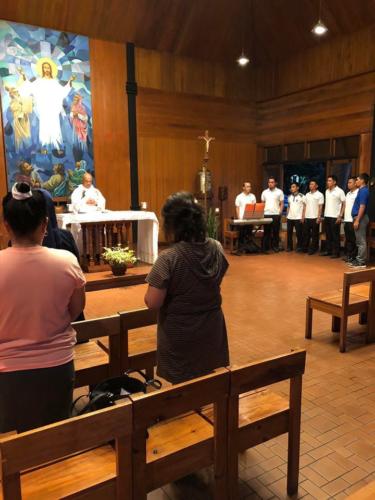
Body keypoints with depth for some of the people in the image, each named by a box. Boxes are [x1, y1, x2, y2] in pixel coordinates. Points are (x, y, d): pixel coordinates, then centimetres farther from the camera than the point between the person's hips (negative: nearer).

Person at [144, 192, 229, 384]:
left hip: (181, 335, -5)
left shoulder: (169, 258, -25)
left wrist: (155, 285, -3)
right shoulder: (217, 248, -7)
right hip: (211, 330, 5)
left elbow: (152, 302, -20)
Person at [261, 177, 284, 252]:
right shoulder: (264, 192, 10)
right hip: (266, 214, 2)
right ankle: (265, 246, 8)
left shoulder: (279, 192, 3)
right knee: (266, 231, 3)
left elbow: (282, 204, 3)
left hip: (276, 214, -2)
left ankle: (275, 246, 10)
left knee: (276, 231, 2)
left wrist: (280, 213, -7)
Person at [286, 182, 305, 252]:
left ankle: (299, 247, 10)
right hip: (290, 218, 5)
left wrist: (303, 217, -10)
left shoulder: (301, 196, -4)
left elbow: (304, 207, -4)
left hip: (298, 218, -5)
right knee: (289, 233, 5)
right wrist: (287, 215, 11)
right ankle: (289, 247, 14)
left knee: (298, 233, 0)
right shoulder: (289, 196, 11)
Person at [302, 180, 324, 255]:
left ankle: (313, 249, 9)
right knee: (306, 234, 8)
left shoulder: (319, 195, -3)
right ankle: (305, 248, 17)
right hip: (307, 217, 5)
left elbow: (320, 207, -6)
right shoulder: (307, 195, 12)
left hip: (315, 218, -5)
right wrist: (303, 216, 8)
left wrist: (319, 217, -12)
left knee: (314, 235, 2)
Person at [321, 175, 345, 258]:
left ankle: (336, 252, 5)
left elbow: (344, 204, -7)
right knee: (328, 235, 11)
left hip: (335, 217, -6)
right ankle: (328, 250, 19)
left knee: (335, 236, -1)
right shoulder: (327, 191, 11)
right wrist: (324, 214, 10)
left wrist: (340, 216, -12)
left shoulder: (340, 191, -7)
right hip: (327, 216, 6)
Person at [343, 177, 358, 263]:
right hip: (347, 220, 8)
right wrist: (343, 216, 15)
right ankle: (348, 255, 19)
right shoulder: (348, 194, 18)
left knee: (353, 240, -2)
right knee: (348, 239, 12)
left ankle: (353, 256, 3)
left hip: (353, 220, -8)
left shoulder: (358, 193, -9)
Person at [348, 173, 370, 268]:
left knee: (361, 241, -7)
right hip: (359, 218, 10)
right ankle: (359, 260, 19)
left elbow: (362, 206, -20)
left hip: (360, 218, -10)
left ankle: (361, 262, -4)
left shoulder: (363, 191, -14)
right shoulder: (362, 190, 16)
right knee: (359, 241, 13)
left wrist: (357, 220, -22)